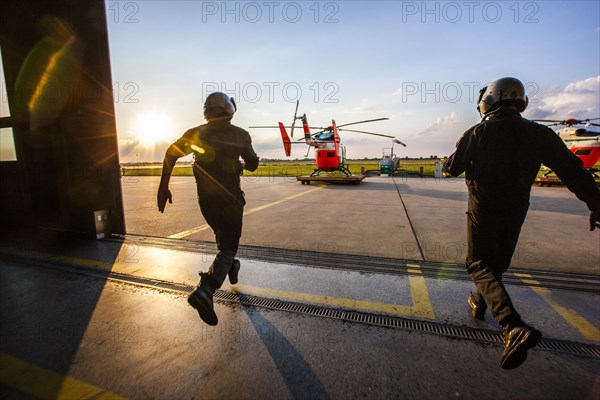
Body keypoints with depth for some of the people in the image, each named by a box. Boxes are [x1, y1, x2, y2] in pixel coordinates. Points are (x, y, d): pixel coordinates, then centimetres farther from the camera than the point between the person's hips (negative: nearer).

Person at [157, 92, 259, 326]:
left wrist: (163, 186, -2)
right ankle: (204, 291, -21)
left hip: (205, 199, 5)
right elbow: (253, 165, 3)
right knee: (227, 247, -2)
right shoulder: (239, 134, -2)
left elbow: (171, 152, -3)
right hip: (230, 198, -4)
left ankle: (231, 267, 48)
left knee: (223, 236, 28)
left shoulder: (196, 133, 5)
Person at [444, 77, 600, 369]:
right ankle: (479, 302, 40)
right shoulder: (539, 134, 0)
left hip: (483, 210, -4)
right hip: (516, 211, 5)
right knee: (498, 262, 22)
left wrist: (447, 165, 20)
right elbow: (572, 170, -1)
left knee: (480, 265, 1)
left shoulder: (477, 134, -11)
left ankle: (513, 326, -18)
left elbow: (452, 168, -3)